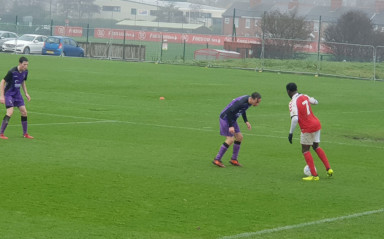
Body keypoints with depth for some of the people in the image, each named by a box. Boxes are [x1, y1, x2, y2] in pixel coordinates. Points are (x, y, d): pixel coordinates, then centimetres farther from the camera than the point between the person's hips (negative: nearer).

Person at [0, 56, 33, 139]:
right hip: (9, 93, -7)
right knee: (10, 112, -20)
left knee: (24, 111, 3)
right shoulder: (12, 72, -22)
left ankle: (25, 133, 15)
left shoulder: (25, 72, -1)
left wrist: (26, 93, 11)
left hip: (17, 94, 7)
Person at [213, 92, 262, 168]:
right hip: (225, 118, -9)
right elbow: (229, 112, -30)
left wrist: (246, 121, 12)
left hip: (232, 119, 9)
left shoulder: (249, 101, -1)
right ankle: (217, 160, -4)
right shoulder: (241, 102, -31)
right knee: (230, 140, -12)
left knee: (239, 137, 7)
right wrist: (231, 126, -30)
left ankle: (234, 159, 17)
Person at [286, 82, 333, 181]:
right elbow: (315, 102, 24)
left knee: (305, 150, 5)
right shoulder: (304, 97, 5)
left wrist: (291, 133, -21)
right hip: (316, 124, 8)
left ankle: (314, 175, 1)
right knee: (316, 147, 23)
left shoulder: (293, 103, -17)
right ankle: (328, 169, 18)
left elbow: (295, 119, -27)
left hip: (308, 128, -8)